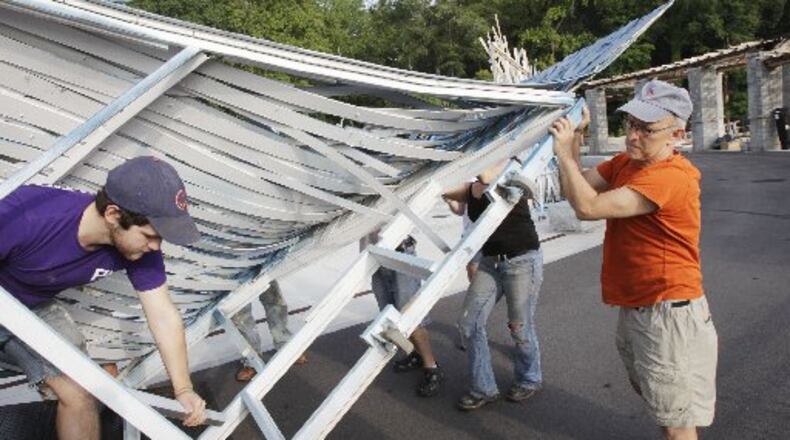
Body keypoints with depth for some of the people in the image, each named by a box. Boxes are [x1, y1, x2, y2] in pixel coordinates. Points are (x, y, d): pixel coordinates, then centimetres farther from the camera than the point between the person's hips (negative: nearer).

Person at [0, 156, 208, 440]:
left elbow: (164, 316, -17)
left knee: (78, 397, -1)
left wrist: (183, 390, -19)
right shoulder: (30, 216, -40)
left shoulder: (140, 247, -25)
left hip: (35, 308, 4)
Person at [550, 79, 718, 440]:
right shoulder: (624, 162, 4)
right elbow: (578, 187, 4)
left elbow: (588, 206, -30)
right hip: (635, 307, 9)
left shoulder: (670, 176, -25)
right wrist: (574, 141, -8)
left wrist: (564, 152, -21)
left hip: (667, 312, -9)